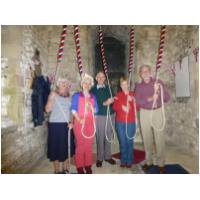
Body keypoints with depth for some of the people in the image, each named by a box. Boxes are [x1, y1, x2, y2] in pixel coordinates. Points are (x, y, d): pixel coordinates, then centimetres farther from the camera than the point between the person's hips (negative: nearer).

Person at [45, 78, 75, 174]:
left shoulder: (69, 97, 10)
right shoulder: (53, 95, -3)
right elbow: (47, 109, -12)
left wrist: (71, 122, 1)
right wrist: (51, 98, -21)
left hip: (67, 125, 5)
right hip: (55, 125, -4)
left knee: (67, 147, 11)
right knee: (56, 148, 4)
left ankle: (65, 169, 28)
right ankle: (57, 171, 20)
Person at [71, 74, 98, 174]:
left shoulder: (93, 96, 12)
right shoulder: (76, 95, 2)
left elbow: (96, 110, 9)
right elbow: (73, 109, -5)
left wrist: (91, 107, -12)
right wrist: (79, 120, -18)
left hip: (91, 123, 3)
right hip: (79, 123, -3)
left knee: (89, 145, 7)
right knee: (80, 145, -1)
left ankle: (88, 165, 19)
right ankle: (79, 166, 12)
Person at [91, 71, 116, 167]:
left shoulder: (108, 88, 13)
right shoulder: (93, 89, 2)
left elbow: (113, 99, 9)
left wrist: (111, 100, -13)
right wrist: (104, 103, -16)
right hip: (99, 116, -3)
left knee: (108, 137, 11)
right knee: (100, 138, 1)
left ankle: (108, 156, 25)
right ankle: (99, 158, 17)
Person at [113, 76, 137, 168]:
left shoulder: (133, 94, 6)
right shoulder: (118, 95, 8)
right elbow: (114, 107, 1)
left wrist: (131, 100, -13)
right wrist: (122, 107, -15)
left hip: (131, 122, 0)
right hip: (120, 122, 1)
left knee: (129, 141, 0)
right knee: (122, 142, 6)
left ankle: (129, 161, 15)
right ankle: (123, 161, 19)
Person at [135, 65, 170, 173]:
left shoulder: (158, 82, 0)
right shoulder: (139, 86, 5)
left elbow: (167, 98, -5)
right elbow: (138, 101, -8)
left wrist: (158, 91, -21)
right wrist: (150, 98, -23)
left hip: (157, 112, -1)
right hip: (144, 113, 2)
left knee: (159, 138, -2)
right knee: (147, 138, 8)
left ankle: (161, 163, 12)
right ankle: (149, 161, 22)